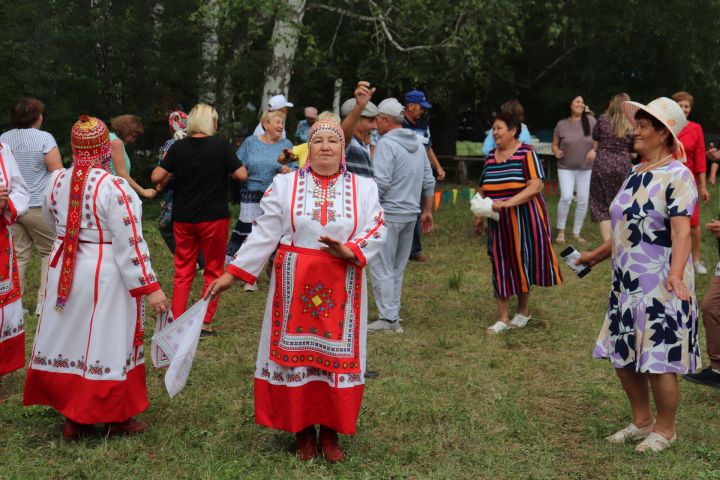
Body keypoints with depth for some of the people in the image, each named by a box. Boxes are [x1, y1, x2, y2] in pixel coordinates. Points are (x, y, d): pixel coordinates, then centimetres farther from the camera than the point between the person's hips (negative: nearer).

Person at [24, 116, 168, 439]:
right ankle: (117, 418, 18)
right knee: (106, 343, 5)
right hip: (105, 275, -5)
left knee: (69, 337, 14)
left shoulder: (56, 181, -1)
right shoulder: (113, 187, -20)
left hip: (64, 270, 6)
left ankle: (72, 418, 24)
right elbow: (130, 243, -20)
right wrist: (150, 288, -15)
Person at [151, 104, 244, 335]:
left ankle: (176, 321, 11)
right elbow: (240, 174, -9)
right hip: (214, 218, -2)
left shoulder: (178, 147, -4)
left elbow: (156, 177, -7)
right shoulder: (221, 145, -9)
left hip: (183, 218, 2)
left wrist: (169, 166, 12)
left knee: (183, 271, 12)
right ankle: (205, 322, 7)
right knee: (213, 270, 10)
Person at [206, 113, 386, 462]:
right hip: (295, 284, 0)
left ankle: (331, 430, 18)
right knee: (296, 352, 4)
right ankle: (303, 429, 17)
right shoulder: (284, 184, 1)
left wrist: (350, 251, -20)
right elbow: (263, 234, -1)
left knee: (337, 354, 5)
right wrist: (232, 273, -5)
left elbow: (377, 231, -1)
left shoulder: (363, 188, 4)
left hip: (341, 286, 1)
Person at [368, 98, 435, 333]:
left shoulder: (386, 144, -13)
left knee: (381, 268, -2)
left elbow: (381, 183, -21)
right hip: (410, 214, 8)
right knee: (397, 268, 15)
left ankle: (389, 318, -3)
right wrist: (427, 211, 21)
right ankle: (393, 313, 20)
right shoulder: (418, 145, 12)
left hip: (388, 214, -8)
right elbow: (429, 182, 14)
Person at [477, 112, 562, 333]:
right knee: (500, 265, 3)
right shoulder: (491, 155, 9)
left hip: (523, 220, -5)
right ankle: (503, 318, 9)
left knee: (522, 263, 5)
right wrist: (480, 214, 8)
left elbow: (536, 186, -18)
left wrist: (507, 203, -25)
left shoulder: (526, 153, -9)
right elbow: (483, 189, 16)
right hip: (498, 223, 5)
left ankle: (523, 311, 24)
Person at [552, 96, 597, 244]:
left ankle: (576, 232, 16)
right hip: (566, 168, -2)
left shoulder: (590, 120, -3)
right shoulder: (562, 124, -3)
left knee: (583, 200, 2)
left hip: (586, 168, 2)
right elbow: (554, 144, 6)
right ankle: (561, 230, 2)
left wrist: (594, 150, -13)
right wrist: (556, 152, -15)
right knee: (566, 197, -15)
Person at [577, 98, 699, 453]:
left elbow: (681, 229, -27)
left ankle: (665, 430, 20)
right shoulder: (636, 174, 10)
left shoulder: (677, 176, -15)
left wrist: (676, 273, -40)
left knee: (659, 363, 0)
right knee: (623, 356, 14)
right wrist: (597, 255, 27)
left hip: (661, 287, -8)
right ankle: (641, 422, 31)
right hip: (627, 283, 8)